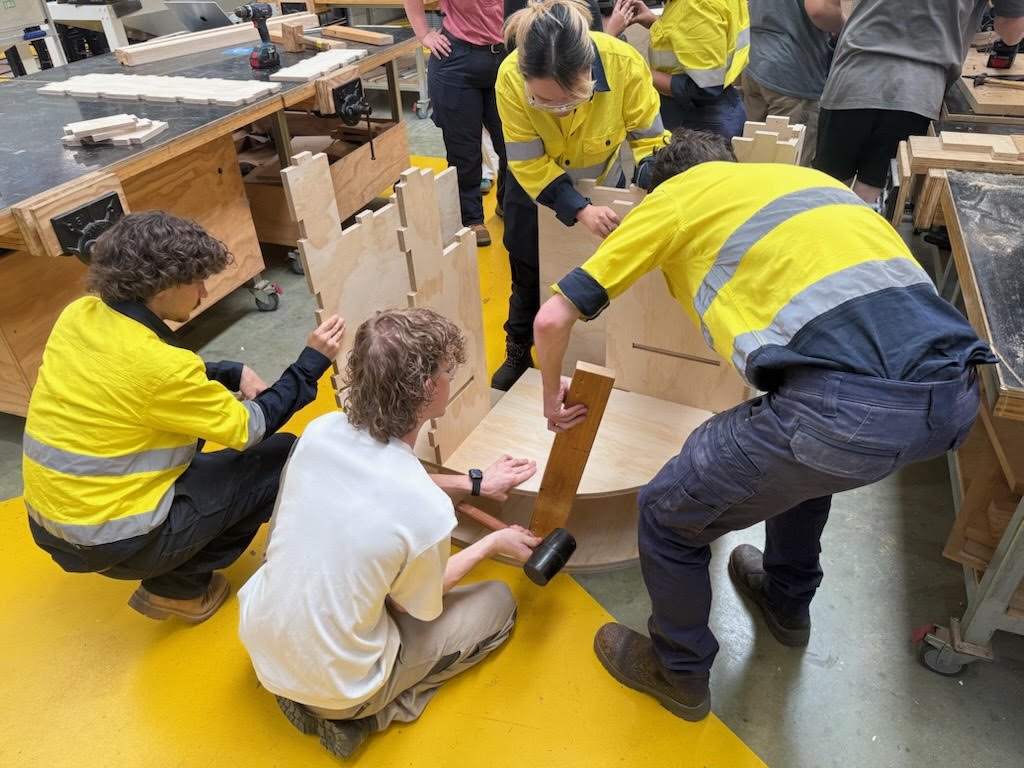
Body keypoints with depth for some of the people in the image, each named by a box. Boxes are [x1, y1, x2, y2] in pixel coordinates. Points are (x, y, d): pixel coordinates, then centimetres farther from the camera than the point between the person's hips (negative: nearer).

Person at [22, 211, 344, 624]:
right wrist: (312, 362, -8)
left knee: (198, 410, 22)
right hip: (116, 544, -8)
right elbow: (251, 429, -14)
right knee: (285, 456, -1)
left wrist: (234, 373, 1)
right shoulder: (156, 362, -26)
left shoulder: (79, 314, -3)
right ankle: (178, 586, 5)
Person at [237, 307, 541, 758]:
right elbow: (416, 606, -9)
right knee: (498, 602, 11)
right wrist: (493, 544, 3)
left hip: (257, 641, 5)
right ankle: (360, 713, 3)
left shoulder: (320, 431, -16)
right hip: (333, 686, -5)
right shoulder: (428, 511, -31)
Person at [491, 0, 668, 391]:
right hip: (536, 191, 0)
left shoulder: (624, 64, -35)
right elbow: (529, 164, -27)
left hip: (602, 186, 1)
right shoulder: (511, 78, -35)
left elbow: (648, 137, -20)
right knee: (528, 277, 14)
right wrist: (579, 210, -37)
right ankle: (518, 353, 39)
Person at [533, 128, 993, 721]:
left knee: (667, 517, 16)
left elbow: (552, 318, 11)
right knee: (806, 456, 38)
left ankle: (679, 673, 39)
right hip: (958, 393, 8)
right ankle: (787, 601, 59)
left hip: (845, 406, -8)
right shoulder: (805, 175, 31)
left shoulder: (675, 195, 14)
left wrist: (553, 396, 31)